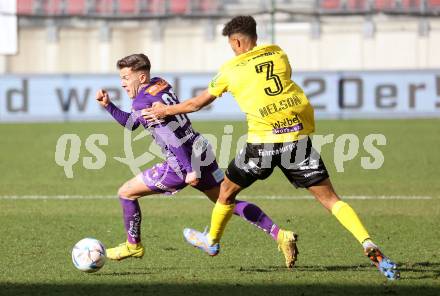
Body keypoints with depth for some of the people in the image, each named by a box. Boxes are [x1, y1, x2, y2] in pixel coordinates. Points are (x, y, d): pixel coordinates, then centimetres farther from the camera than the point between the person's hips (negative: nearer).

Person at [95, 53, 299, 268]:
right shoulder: (160, 84, 13)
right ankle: (279, 235, 3)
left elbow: (170, 136, -24)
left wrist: (189, 170, -27)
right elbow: (130, 123, 25)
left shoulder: (142, 102, -14)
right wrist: (108, 105, 14)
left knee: (126, 192, 6)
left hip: (182, 163, -9)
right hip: (202, 151, 9)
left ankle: (133, 246, 21)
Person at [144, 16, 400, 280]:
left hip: (264, 140, -2)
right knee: (330, 198, 2)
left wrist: (165, 111, 35)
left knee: (228, 189, 23)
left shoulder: (230, 69, 7)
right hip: (299, 136, 2)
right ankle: (369, 246, -16)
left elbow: (196, 104, 18)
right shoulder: (278, 53, 13)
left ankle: (212, 240, 43)